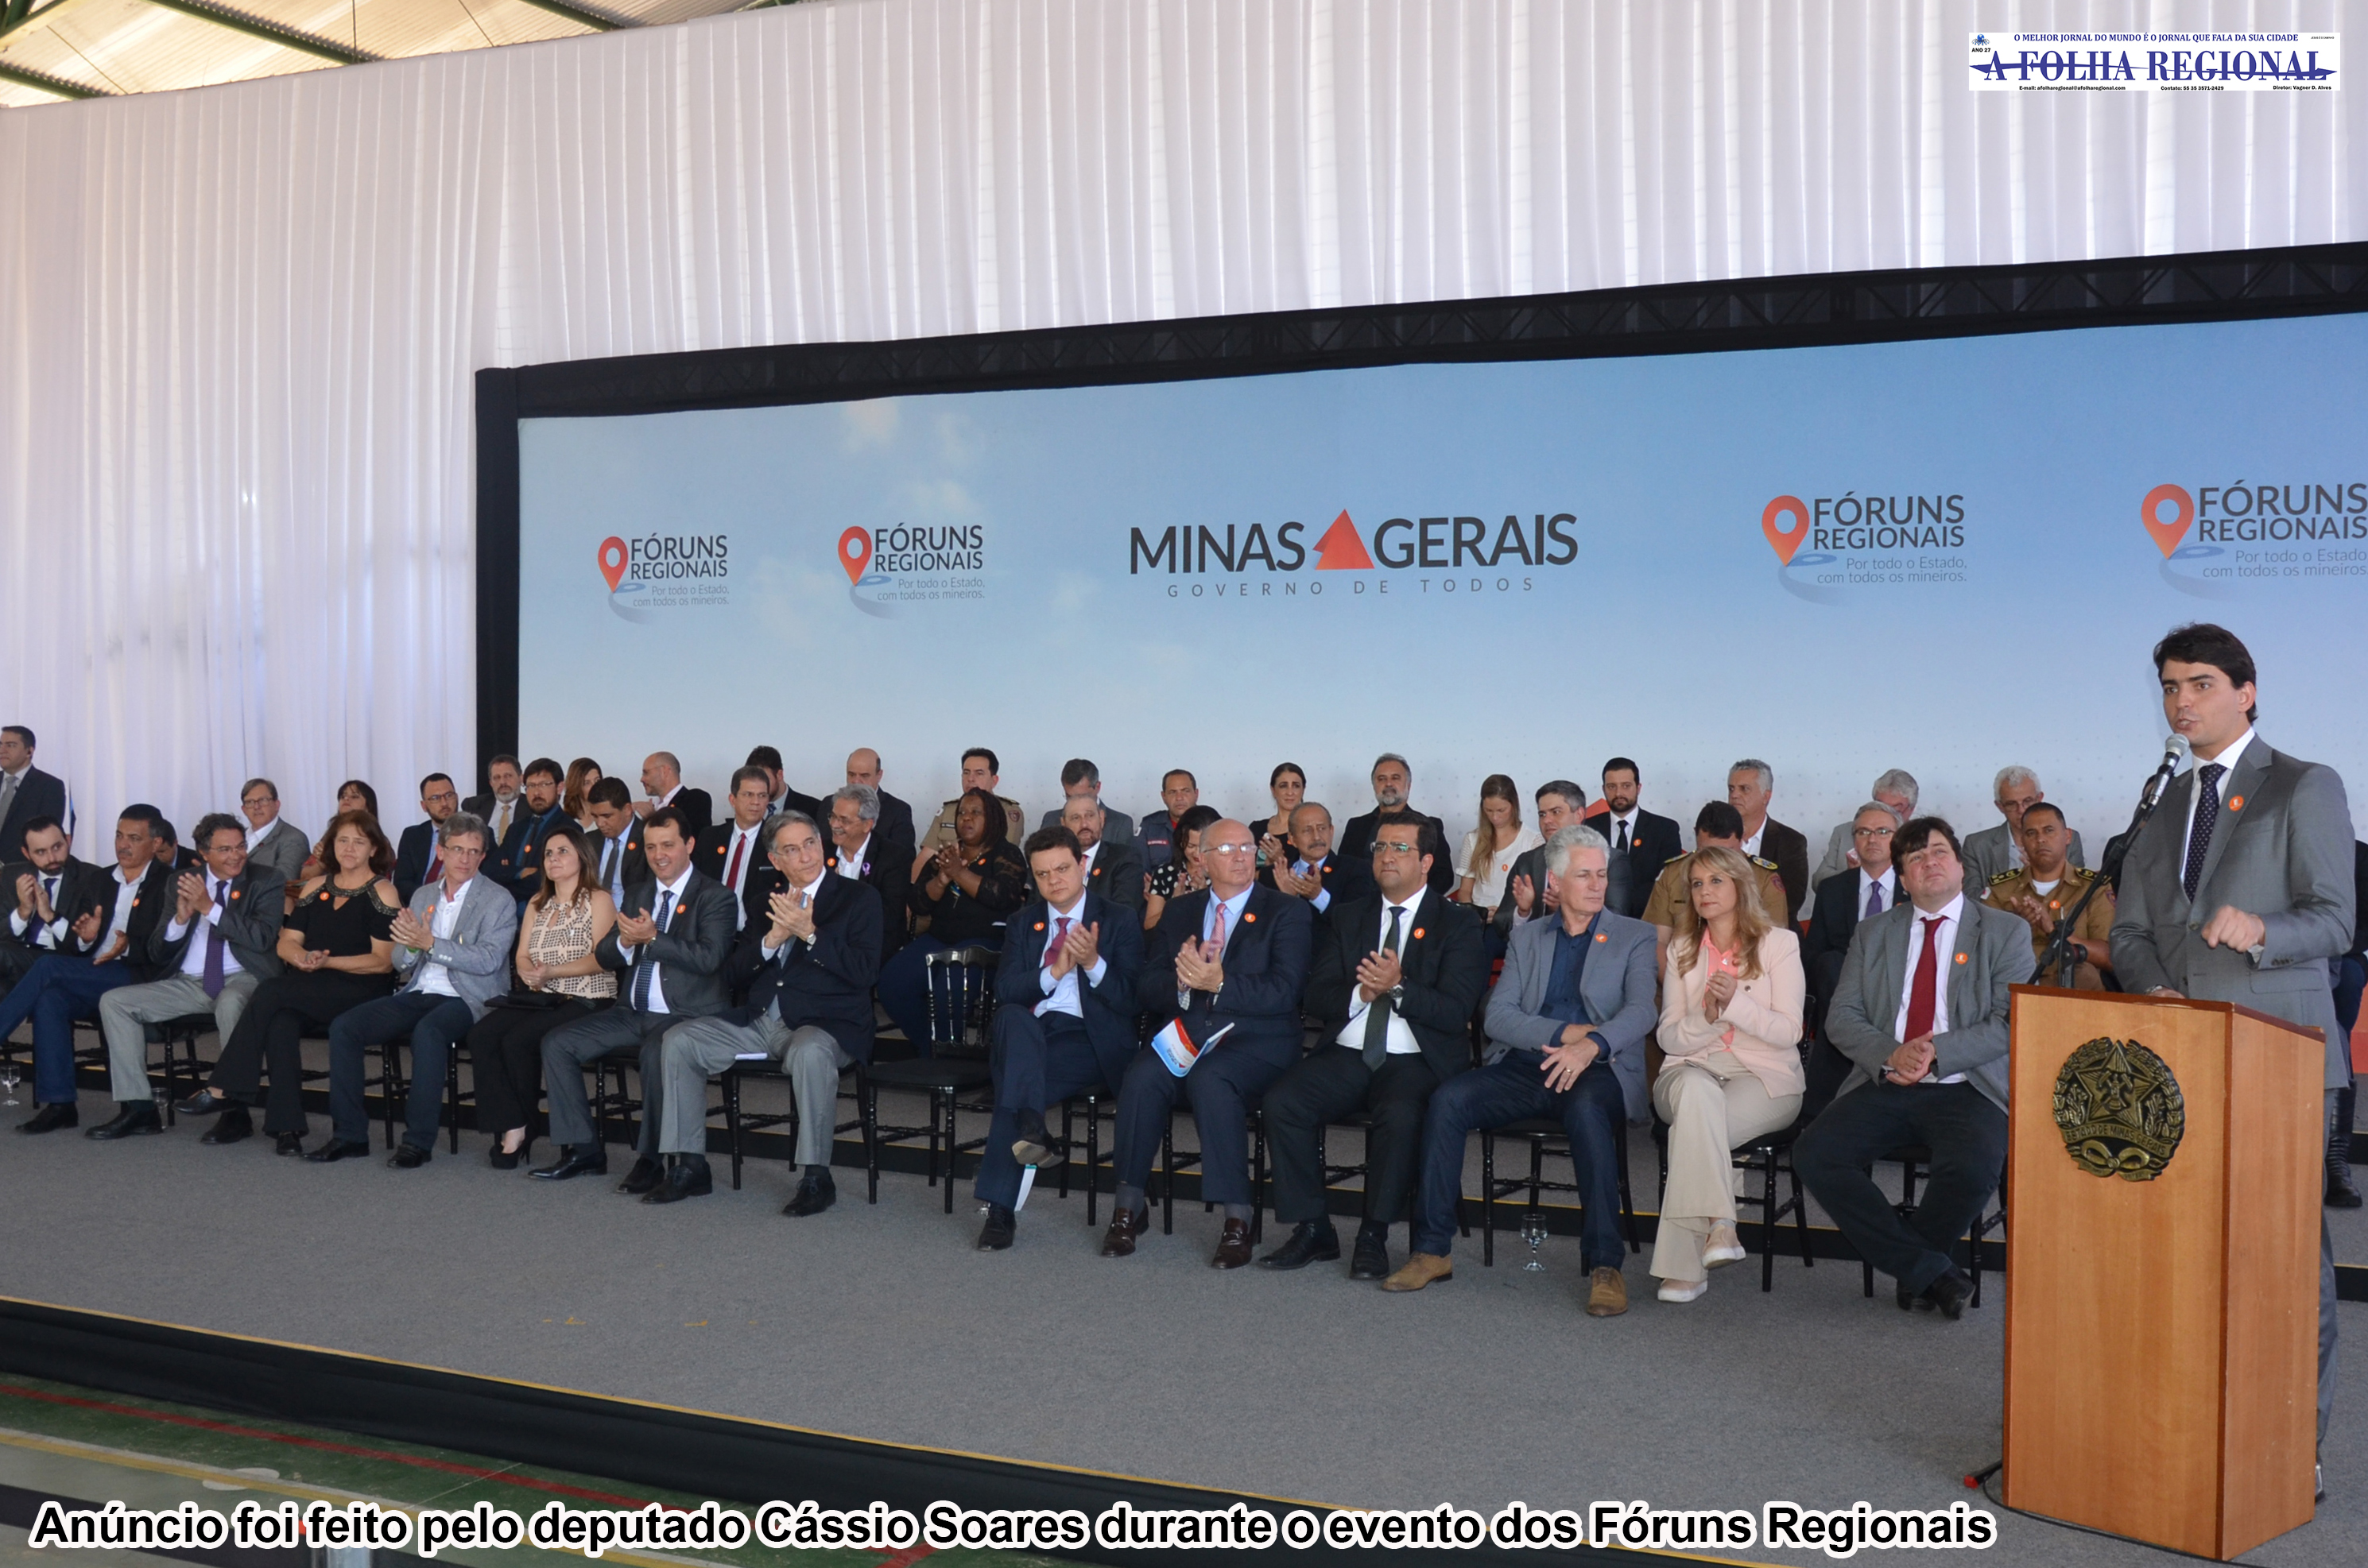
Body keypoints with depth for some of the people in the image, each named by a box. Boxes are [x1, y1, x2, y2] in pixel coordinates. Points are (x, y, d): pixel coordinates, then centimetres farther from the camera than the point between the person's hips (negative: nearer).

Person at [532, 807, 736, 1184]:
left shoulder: (714, 897, -3)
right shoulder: (636, 894, 18)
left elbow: (708, 957, -17)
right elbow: (604, 956, 15)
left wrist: (652, 938, -20)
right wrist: (624, 942, -8)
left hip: (687, 1015, -7)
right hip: (633, 1013, 7)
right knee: (557, 1043, -6)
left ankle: (650, 1159, -22)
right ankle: (583, 1150, -1)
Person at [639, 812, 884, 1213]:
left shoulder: (858, 898, 3)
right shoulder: (768, 902, 19)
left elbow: (865, 971, -10)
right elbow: (736, 974, 13)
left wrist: (809, 934, -16)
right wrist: (773, 939, -5)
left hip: (825, 1025, -6)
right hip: (759, 1021, 6)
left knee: (809, 1053, -39)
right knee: (677, 1041, -9)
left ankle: (815, 1178, -28)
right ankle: (688, 1167, -5)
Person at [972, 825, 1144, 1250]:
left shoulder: (1118, 919, 8)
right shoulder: (1025, 921, 19)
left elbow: (1129, 999, -2)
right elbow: (1004, 990, 4)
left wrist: (1093, 963, -19)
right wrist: (1054, 972, -12)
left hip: (1092, 1040, -3)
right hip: (1029, 1033, 3)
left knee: (1014, 1076, -31)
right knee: (1012, 1016, -34)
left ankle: (1001, 1206, -32)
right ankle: (1030, 1127, -45)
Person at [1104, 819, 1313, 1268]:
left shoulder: (1287, 913, 5)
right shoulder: (1179, 910, 17)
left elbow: (1284, 992, -9)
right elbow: (1146, 988, 9)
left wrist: (1219, 984, -21)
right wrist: (1180, 982, -13)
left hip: (1254, 1043, -3)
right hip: (1185, 1036, 3)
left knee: (1211, 1080, -35)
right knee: (1142, 1077, -29)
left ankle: (1237, 1221, -29)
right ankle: (1129, 1205, -16)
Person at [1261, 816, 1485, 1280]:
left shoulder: (1458, 924, 5)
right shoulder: (1346, 917, 17)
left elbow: (1455, 1011, -6)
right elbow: (1317, 997, 9)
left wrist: (1398, 988, -21)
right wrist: (1360, 993, -12)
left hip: (1415, 1059, -4)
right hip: (1347, 1054, 4)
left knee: (1399, 1115, -36)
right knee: (1281, 1102, -22)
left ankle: (1374, 1237, -18)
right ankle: (1312, 1230, -11)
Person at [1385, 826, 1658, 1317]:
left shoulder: (1635, 937, 10)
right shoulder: (1526, 936, 19)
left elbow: (1640, 1011, -7)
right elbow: (1497, 1015, 6)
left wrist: (1591, 1044, -27)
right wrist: (1566, 1032, -10)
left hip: (1599, 1069, -3)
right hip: (1522, 1068, 3)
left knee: (1585, 1107, -38)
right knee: (1447, 1099, -24)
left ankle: (1605, 1265, -34)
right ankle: (1432, 1250, -18)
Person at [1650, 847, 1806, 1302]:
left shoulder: (1779, 944, 6)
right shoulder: (1681, 950, 17)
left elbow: (1788, 1032, -3)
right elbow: (1670, 1039, 9)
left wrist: (1735, 1002, -18)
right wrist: (1707, 1015, -13)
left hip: (1764, 1077, -2)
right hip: (1692, 1068, 2)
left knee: (1692, 1125, -34)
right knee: (1698, 1092, -38)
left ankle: (1682, 1264, -32)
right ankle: (1718, 1226, -44)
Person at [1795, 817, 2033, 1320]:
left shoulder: (2006, 933, 8)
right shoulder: (1873, 934, 17)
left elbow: (2010, 1024, -3)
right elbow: (1841, 1017, 9)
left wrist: (1936, 1052, -17)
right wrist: (1889, 1054, -12)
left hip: (1965, 1089, -3)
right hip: (1884, 1086, 3)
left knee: (1972, 1168, -34)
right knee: (1813, 1155, -22)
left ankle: (1912, 1269, -3)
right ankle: (1931, 1272, -13)